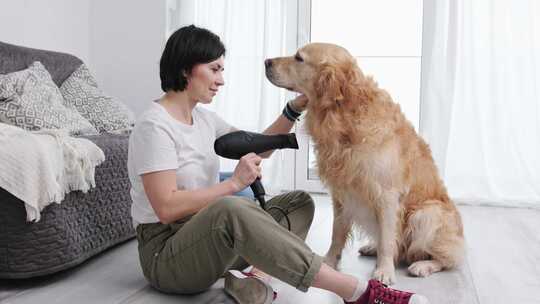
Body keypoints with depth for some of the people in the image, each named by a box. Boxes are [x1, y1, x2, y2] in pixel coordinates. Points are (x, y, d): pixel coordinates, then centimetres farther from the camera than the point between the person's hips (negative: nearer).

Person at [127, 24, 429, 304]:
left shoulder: (202, 118, 10)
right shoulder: (155, 126, -16)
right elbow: (166, 207, -23)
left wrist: (297, 107, 5)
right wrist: (234, 183, -22)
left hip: (208, 237, 9)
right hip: (165, 253, -9)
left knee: (299, 202, 5)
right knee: (232, 209, -40)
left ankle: (255, 276, -24)